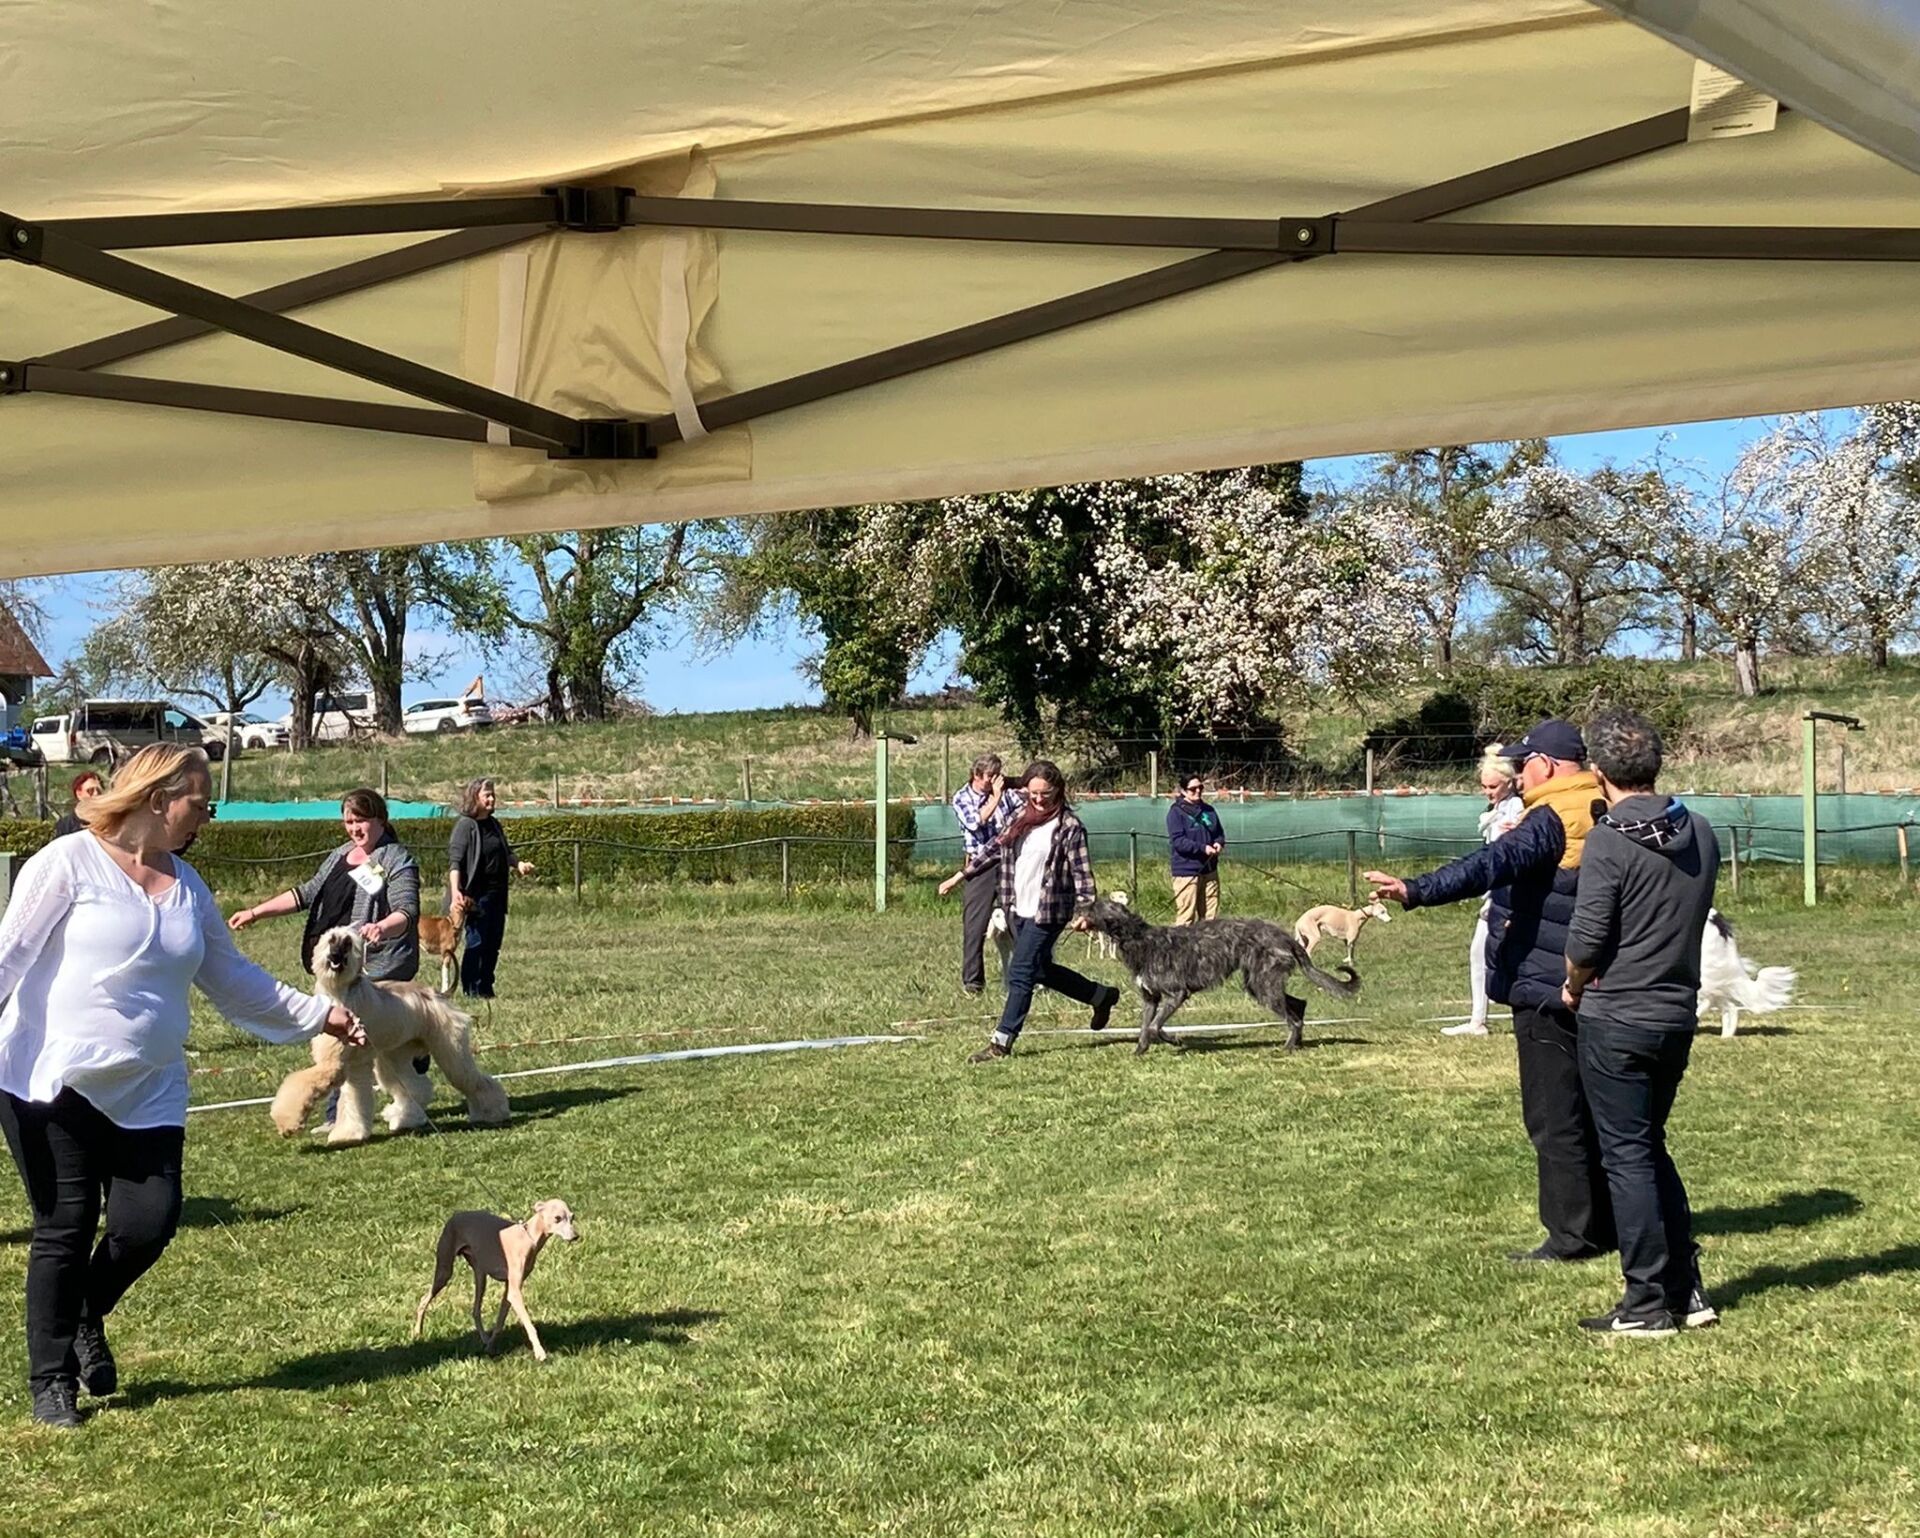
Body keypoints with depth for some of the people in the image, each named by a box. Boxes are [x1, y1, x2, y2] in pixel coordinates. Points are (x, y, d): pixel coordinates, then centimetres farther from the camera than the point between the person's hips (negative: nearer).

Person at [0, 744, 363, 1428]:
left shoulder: (187, 886, 13)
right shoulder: (70, 862, -6)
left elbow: (231, 978, 22)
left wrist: (316, 1014, 20)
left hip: (147, 1093, 6)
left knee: (149, 1222, -3)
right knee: (66, 1230, 0)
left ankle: (85, 1320, 28)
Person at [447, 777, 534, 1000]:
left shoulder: (494, 824, 14)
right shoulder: (465, 825, -9)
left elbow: (506, 854, 24)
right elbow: (455, 861, -17)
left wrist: (518, 865, 2)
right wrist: (455, 892, -29)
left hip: (497, 893, 7)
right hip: (476, 895, -7)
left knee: (493, 942, 9)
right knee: (476, 941, -5)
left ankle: (486, 988, 18)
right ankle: (471, 989, 2)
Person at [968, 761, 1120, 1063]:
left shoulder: (1069, 827, -11)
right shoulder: (1021, 819, 9)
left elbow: (1082, 872, -14)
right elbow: (997, 851, 18)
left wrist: (1086, 909, -23)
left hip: (1047, 912, -8)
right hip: (1019, 911, 8)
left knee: (1021, 973, -9)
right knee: (1042, 969, 18)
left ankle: (1001, 1041, -4)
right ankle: (1102, 996, 37)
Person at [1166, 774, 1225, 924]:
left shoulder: (1208, 810, 12)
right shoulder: (1176, 811, -7)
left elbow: (1219, 832, 21)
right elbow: (1177, 841, -15)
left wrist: (1219, 842, -3)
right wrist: (1202, 848, -22)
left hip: (1209, 870, 7)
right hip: (1186, 871, -7)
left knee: (1211, 915, 10)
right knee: (1187, 917, -7)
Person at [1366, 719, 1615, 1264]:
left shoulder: (1553, 818, -17)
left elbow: (1495, 864, -33)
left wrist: (1418, 891, -43)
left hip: (1544, 989, -9)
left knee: (1552, 1117, -3)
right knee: (1588, 1109, 17)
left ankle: (1571, 1234, 1)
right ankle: (1605, 1222, 25)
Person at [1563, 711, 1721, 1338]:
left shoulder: (1609, 841, -17)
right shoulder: (1699, 834, 4)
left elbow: (1586, 940, -17)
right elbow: (1691, 919, 11)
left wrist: (1574, 987, 3)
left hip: (1616, 1021, -7)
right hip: (1679, 1015, 7)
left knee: (1627, 1156, 1)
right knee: (1651, 1147, 19)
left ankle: (1648, 1304, 5)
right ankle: (1687, 1291, 20)